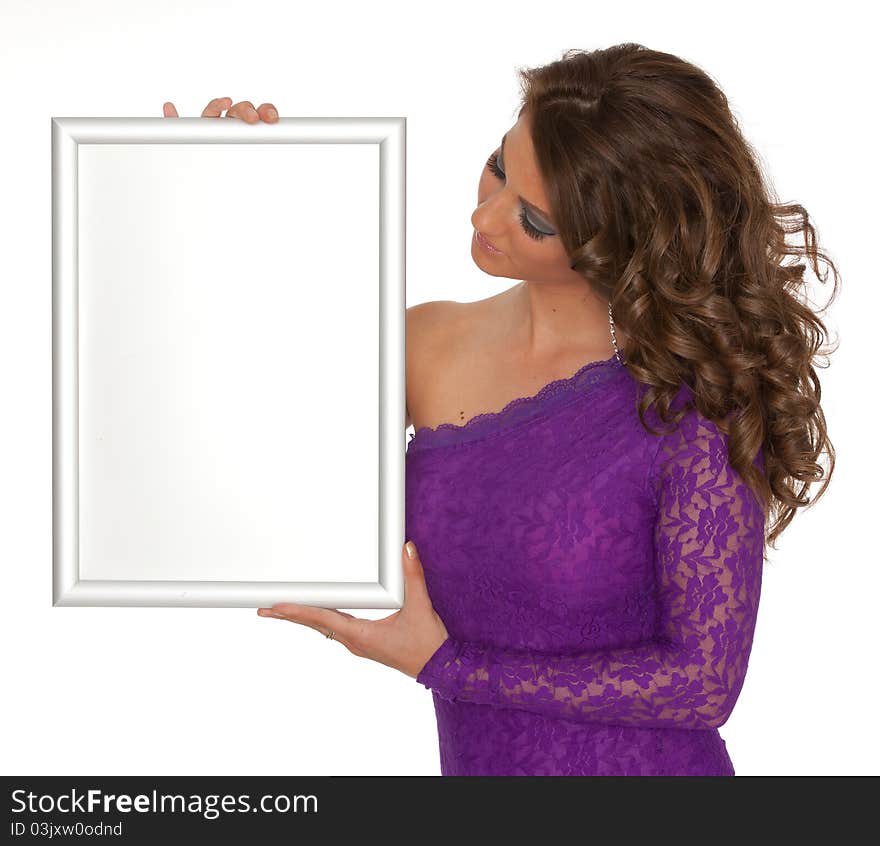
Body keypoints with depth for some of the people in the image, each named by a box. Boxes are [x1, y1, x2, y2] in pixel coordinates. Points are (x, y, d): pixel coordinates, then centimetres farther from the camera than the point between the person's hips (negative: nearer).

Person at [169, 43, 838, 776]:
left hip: (642, 763, -4)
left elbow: (705, 679, -14)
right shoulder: (426, 343, -2)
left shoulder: (696, 401, -16)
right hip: (472, 761, 5)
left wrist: (440, 663, -14)